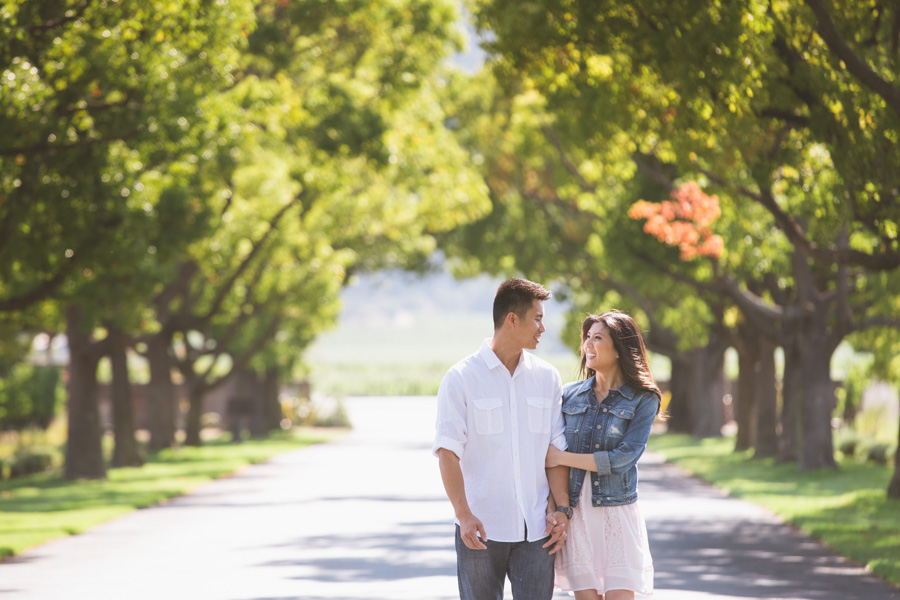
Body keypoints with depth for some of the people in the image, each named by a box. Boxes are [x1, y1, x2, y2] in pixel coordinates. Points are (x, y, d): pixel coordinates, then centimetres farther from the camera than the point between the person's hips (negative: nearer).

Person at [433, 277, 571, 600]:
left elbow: (557, 449, 11)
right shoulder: (461, 377, -2)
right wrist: (463, 515, -18)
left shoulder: (547, 377, 10)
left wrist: (561, 509, 0)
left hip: (535, 530, 3)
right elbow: (447, 451, -8)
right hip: (482, 527, -3)